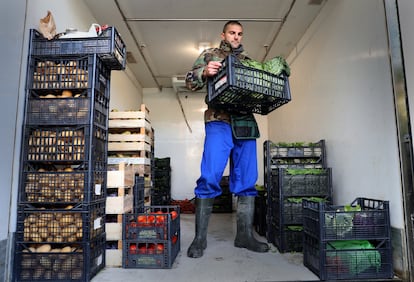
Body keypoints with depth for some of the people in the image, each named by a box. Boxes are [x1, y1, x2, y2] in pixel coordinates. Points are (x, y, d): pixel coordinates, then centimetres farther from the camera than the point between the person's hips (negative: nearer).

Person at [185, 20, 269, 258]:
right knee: (210, 178, -11)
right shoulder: (210, 55, 16)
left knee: (247, 180, 2)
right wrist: (204, 72, -13)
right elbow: (191, 81, 7)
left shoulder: (248, 60, 25)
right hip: (219, 122, -4)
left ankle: (245, 235, 12)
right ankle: (200, 237, 0)